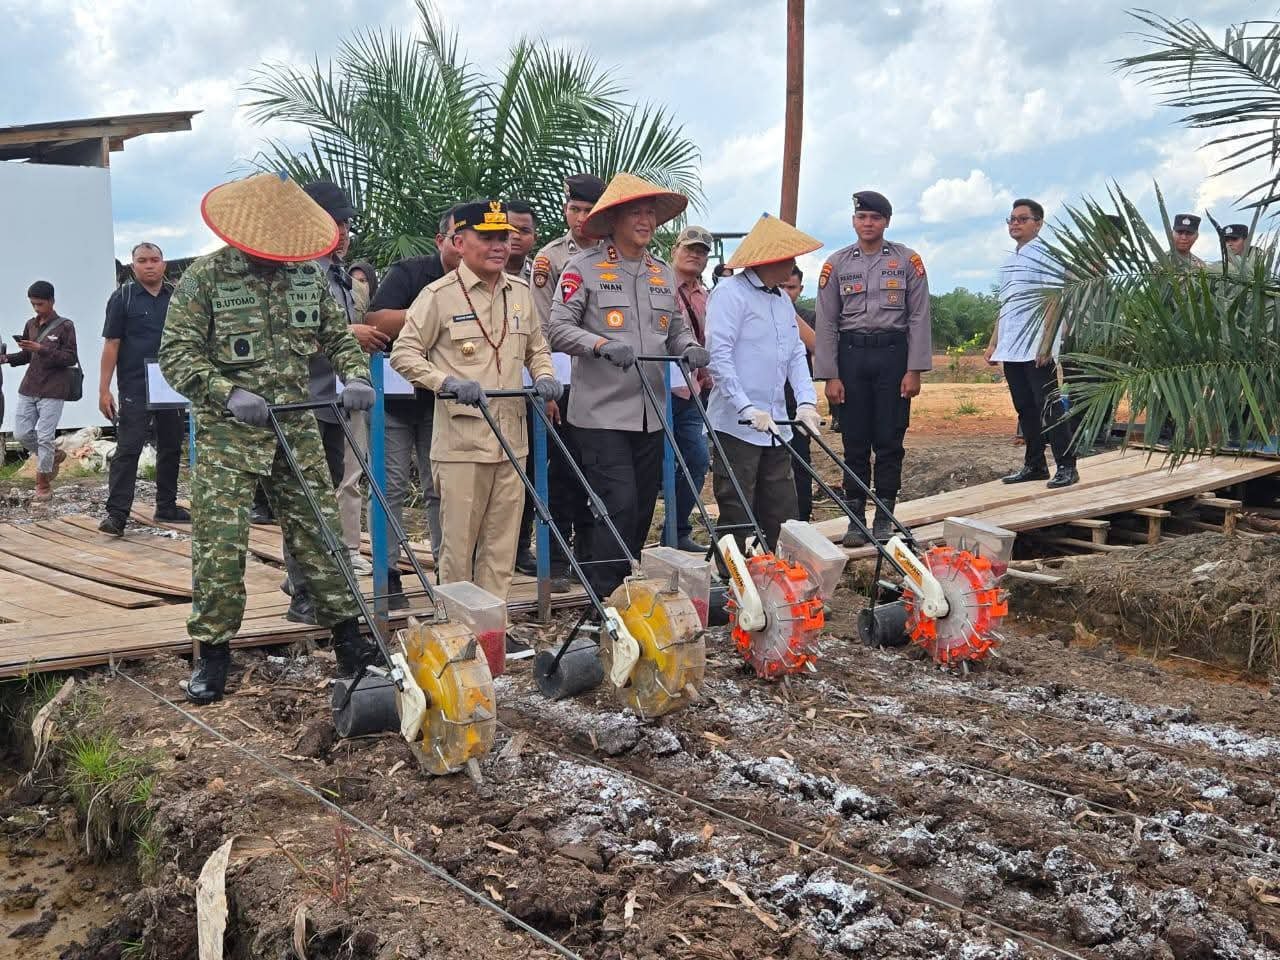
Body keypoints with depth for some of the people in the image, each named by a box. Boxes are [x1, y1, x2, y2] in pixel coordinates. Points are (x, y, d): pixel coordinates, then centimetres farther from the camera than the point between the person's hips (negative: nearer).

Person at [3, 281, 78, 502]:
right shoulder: (31, 325, 10)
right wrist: (7, 358, -2)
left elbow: (71, 358, -11)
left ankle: (43, 483, 7)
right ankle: (54, 456, 30)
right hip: (29, 388, 6)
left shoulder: (65, 326, -5)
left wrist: (42, 349, -20)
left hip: (53, 390, -6)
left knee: (44, 436, -7)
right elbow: (26, 356, 17)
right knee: (21, 433, 5)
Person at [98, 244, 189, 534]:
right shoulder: (123, 297, -1)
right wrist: (104, 390, -9)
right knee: (128, 448, -7)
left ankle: (166, 505, 22)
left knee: (171, 447, 10)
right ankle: (116, 513, -6)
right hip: (135, 388, -4)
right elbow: (111, 344, -4)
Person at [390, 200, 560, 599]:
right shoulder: (439, 294, -5)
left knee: (502, 544, 9)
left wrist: (543, 375, 1)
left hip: (510, 438, 5)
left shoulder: (521, 292, 12)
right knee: (459, 543, 1)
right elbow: (404, 353, -6)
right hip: (461, 441, -5)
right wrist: (447, 381, -21)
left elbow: (537, 349, 23)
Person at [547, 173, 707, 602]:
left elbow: (676, 329, 21)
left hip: (650, 414, 6)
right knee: (619, 503, -12)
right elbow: (559, 326, -9)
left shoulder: (663, 274, 16)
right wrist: (602, 345, -24)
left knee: (643, 508, 11)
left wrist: (689, 348, -1)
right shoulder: (584, 267, -3)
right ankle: (602, 599, -2)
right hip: (602, 413, -6)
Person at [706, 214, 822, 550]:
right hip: (737, 425, -8)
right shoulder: (731, 293, -9)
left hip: (776, 427, 8)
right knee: (736, 517, -3)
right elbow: (718, 355, -17)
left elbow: (797, 355, 16)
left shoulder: (783, 301, 18)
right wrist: (747, 409, -23)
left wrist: (806, 402, -1)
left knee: (781, 514, 11)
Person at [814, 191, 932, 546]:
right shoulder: (837, 263, 6)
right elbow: (826, 323, 5)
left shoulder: (908, 261, 4)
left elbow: (918, 318, 2)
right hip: (851, 355, 1)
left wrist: (914, 370, -5)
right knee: (854, 441, 3)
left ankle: (884, 517, 11)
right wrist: (830, 376, -1)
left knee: (889, 441, 2)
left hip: (893, 354, -1)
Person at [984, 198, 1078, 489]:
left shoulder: (1045, 254, -5)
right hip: (1011, 350, 8)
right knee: (1025, 409, 11)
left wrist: (1046, 342, -19)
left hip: (1037, 349, -8)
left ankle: (1066, 466, -2)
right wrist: (994, 343, 18)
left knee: (1049, 407, -6)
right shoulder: (1009, 261, 18)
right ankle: (1034, 465, 18)